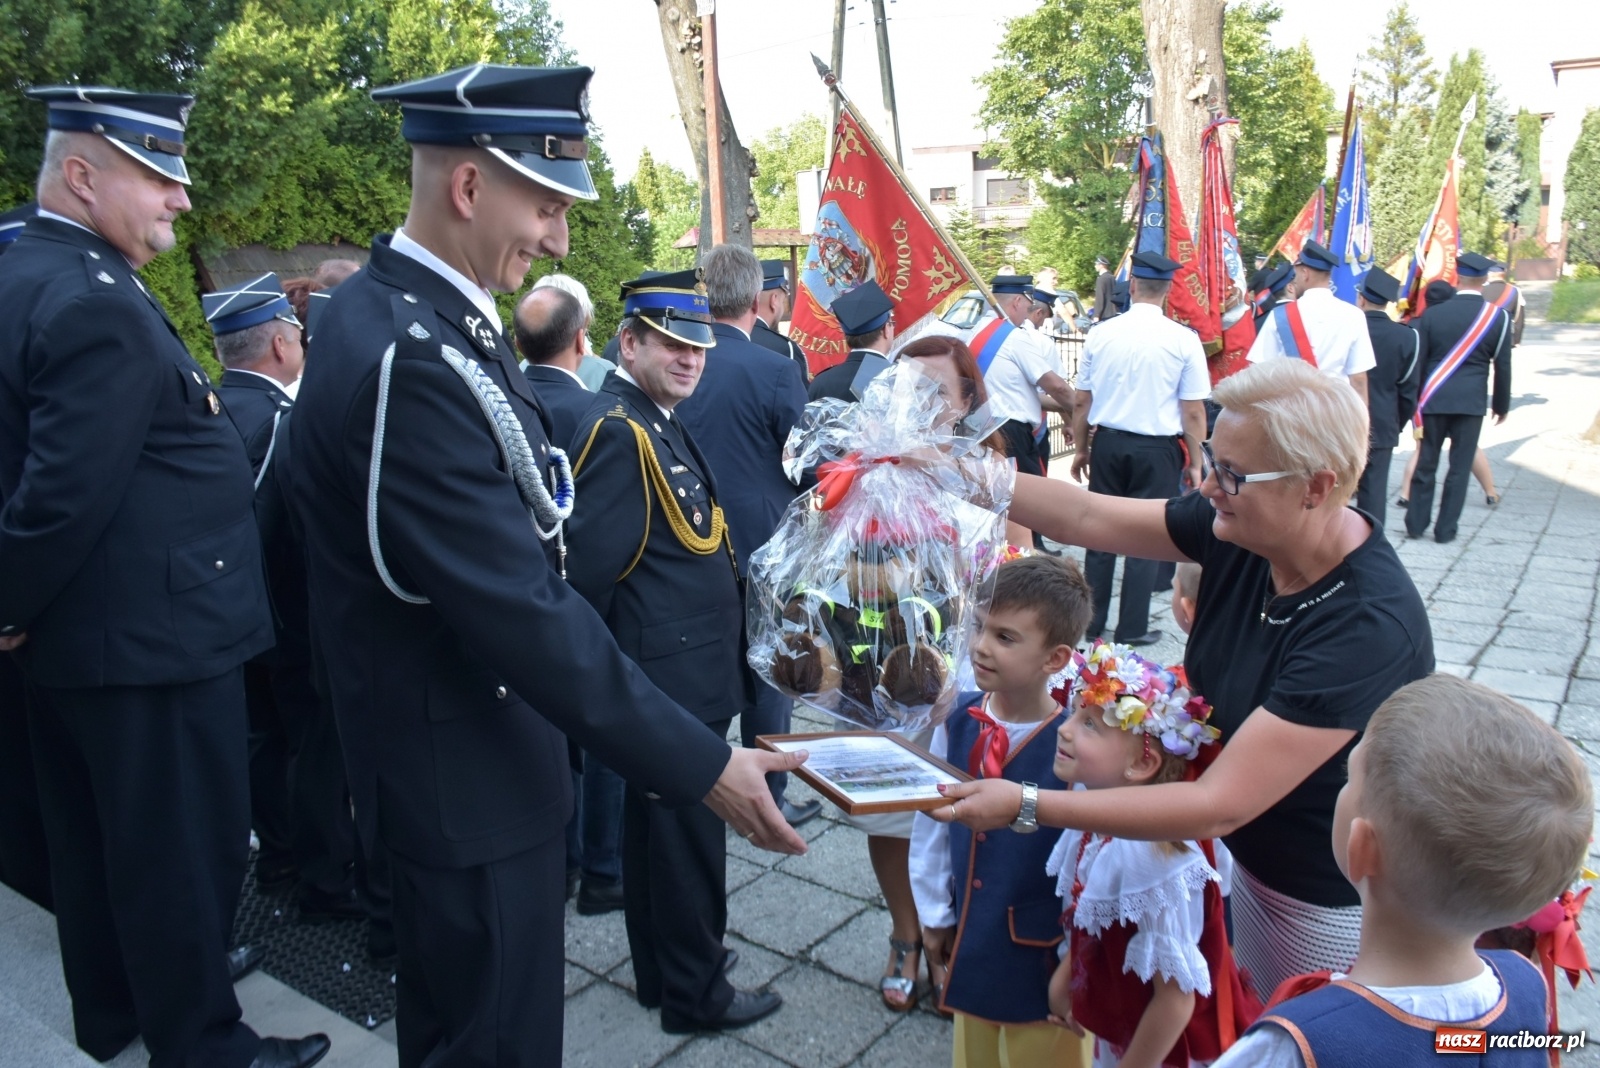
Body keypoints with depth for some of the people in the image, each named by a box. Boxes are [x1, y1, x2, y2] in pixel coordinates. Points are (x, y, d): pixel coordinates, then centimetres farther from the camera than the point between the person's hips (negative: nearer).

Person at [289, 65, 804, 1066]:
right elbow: (523, 609, -29)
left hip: (452, 741, 10)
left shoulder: (409, 310, 4)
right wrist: (701, 765, -23)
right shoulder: (414, 355, -28)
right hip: (468, 768, -10)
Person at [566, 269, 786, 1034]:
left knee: (657, 822, 20)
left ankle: (661, 970, 36)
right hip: (673, 673, -10)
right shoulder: (619, 430, -19)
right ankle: (696, 993, 22)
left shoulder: (657, 420, 12)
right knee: (689, 830, 4)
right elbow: (593, 563, -24)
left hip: (676, 666, 10)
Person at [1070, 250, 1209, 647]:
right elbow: (1193, 412, -6)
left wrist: (1082, 448, 17)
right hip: (1157, 449, -2)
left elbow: (1082, 401, 5)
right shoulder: (1183, 340, -8)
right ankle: (1132, 629, 14)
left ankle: (1091, 621, 22)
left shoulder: (1100, 334, -2)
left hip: (1107, 443, 2)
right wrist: (1194, 463, 4)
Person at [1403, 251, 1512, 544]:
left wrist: (1414, 400, 12)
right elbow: (1503, 367, 1)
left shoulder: (1432, 314, -2)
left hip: (1433, 399, 1)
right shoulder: (1499, 317, -3)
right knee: (1460, 467, 5)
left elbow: (1417, 362, 2)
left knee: (1425, 462, 10)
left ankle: (1416, 523, 15)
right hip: (1472, 402, -1)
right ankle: (1445, 529, 8)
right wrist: (1501, 405, 12)